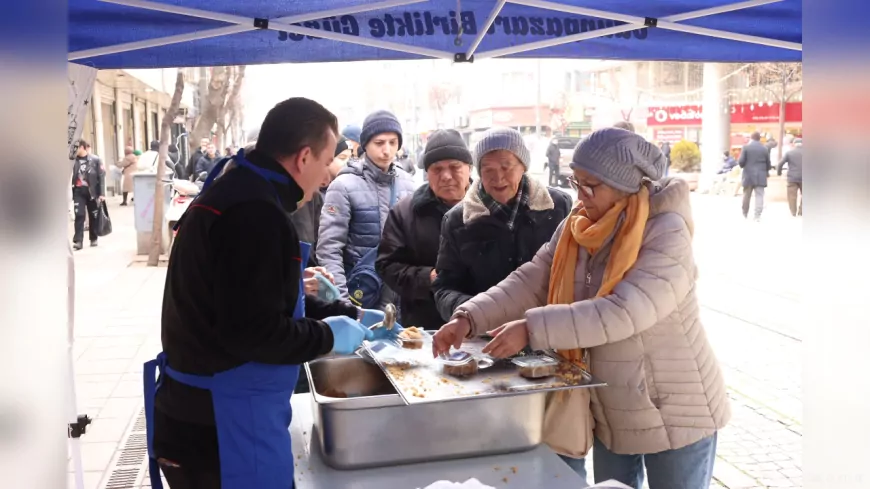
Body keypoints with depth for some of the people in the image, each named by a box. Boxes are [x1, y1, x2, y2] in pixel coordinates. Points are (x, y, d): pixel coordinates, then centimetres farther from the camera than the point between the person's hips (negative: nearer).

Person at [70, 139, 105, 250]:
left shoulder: (95, 159, -5)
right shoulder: (73, 160, 2)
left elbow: (101, 176, -5)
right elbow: (70, 176, 5)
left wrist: (101, 193, -10)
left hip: (92, 191, -1)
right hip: (78, 191, 1)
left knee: (93, 216, 10)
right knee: (79, 215, -6)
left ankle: (93, 239, 23)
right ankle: (78, 241, -7)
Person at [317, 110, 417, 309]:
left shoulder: (407, 184, 5)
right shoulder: (345, 185, -9)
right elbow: (329, 249, -12)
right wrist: (342, 301, -18)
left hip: (401, 298, 4)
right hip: (361, 298, -4)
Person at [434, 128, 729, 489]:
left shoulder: (666, 233, -23)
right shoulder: (576, 228, -2)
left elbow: (622, 313, -34)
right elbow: (529, 283, -5)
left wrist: (531, 329, -36)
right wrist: (469, 319, -19)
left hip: (674, 412, -6)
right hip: (611, 411, 6)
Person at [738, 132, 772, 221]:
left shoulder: (746, 147, -4)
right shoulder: (765, 149, 4)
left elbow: (741, 162, -8)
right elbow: (768, 164, 7)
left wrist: (742, 165, 15)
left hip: (748, 176, 0)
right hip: (760, 177, 0)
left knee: (746, 196, 12)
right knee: (759, 196, -1)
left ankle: (745, 214, 23)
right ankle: (757, 216, -8)